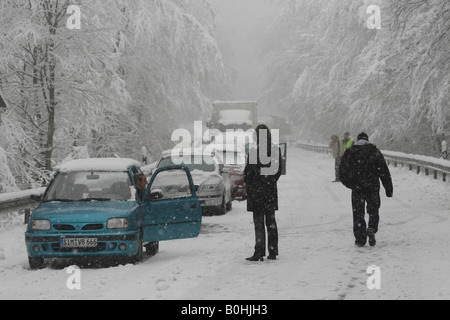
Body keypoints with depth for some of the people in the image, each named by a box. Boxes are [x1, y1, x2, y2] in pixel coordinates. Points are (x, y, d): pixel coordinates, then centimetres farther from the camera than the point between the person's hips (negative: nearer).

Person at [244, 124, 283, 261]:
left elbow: (248, 172, -11)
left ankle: (259, 253, -4)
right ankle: (273, 252, 16)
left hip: (256, 190, -5)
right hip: (271, 190, 5)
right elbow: (279, 169, 9)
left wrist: (247, 183, 7)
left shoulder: (254, 152, -16)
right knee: (271, 221, 13)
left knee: (258, 223, -2)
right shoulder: (276, 150, 1)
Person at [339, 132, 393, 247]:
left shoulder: (349, 152, 4)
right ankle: (372, 229, -9)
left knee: (358, 213, 7)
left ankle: (360, 239, 3)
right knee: (373, 211, 15)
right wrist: (389, 189, 3)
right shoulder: (374, 151, 1)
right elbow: (384, 171, 0)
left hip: (357, 189, 0)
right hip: (373, 188, 0)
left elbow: (342, 173, 4)